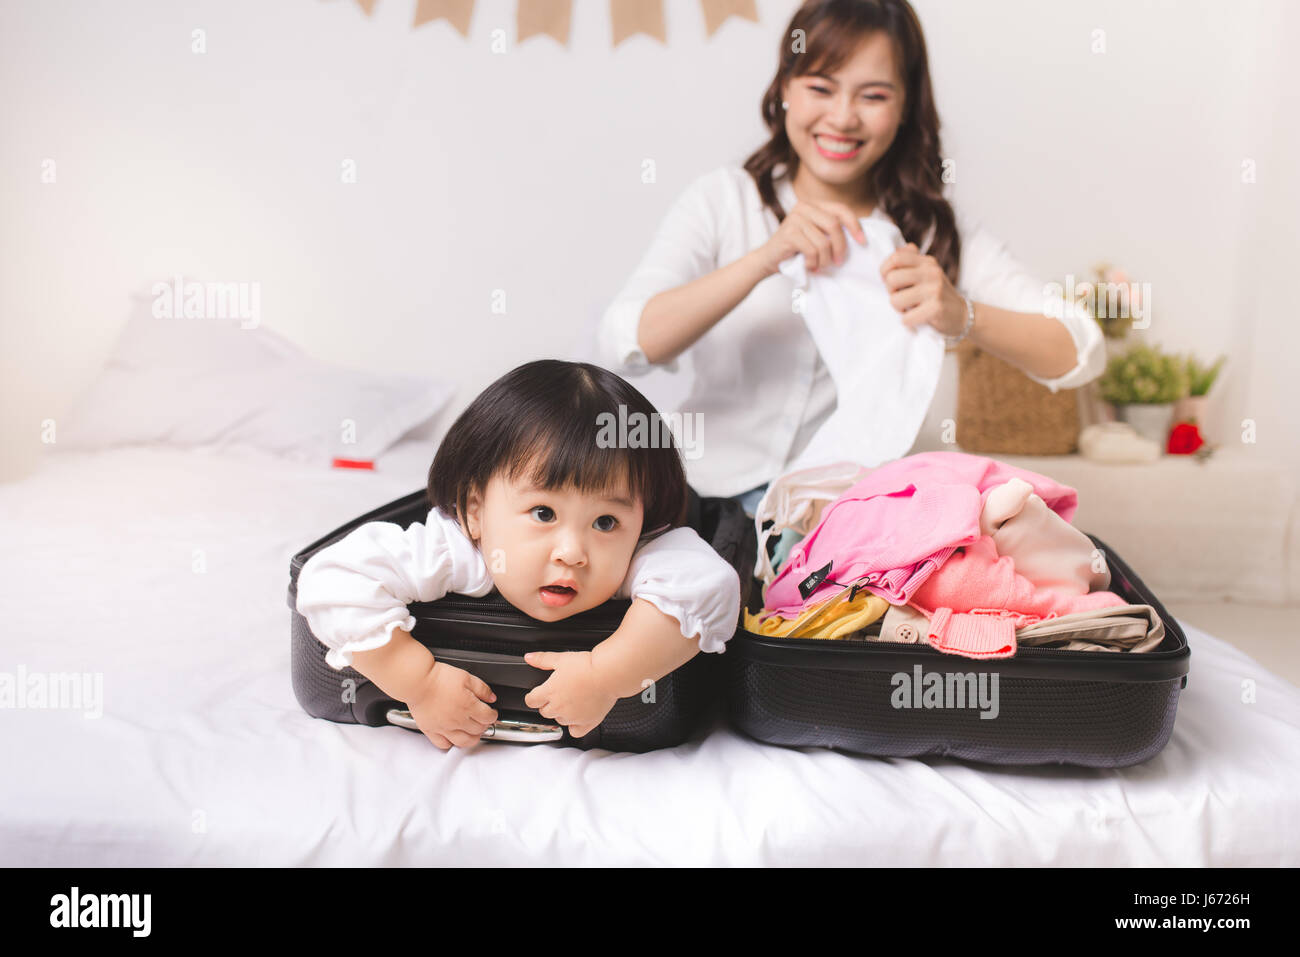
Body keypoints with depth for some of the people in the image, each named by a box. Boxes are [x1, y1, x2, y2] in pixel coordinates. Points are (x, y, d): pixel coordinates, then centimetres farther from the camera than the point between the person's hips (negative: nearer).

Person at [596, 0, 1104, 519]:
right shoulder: (721, 200, 1)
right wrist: (763, 260, -27)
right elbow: (620, 345, -15)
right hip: (724, 495, 0)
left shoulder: (935, 229, 4)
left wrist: (963, 316, -24)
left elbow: (1079, 356, -4)